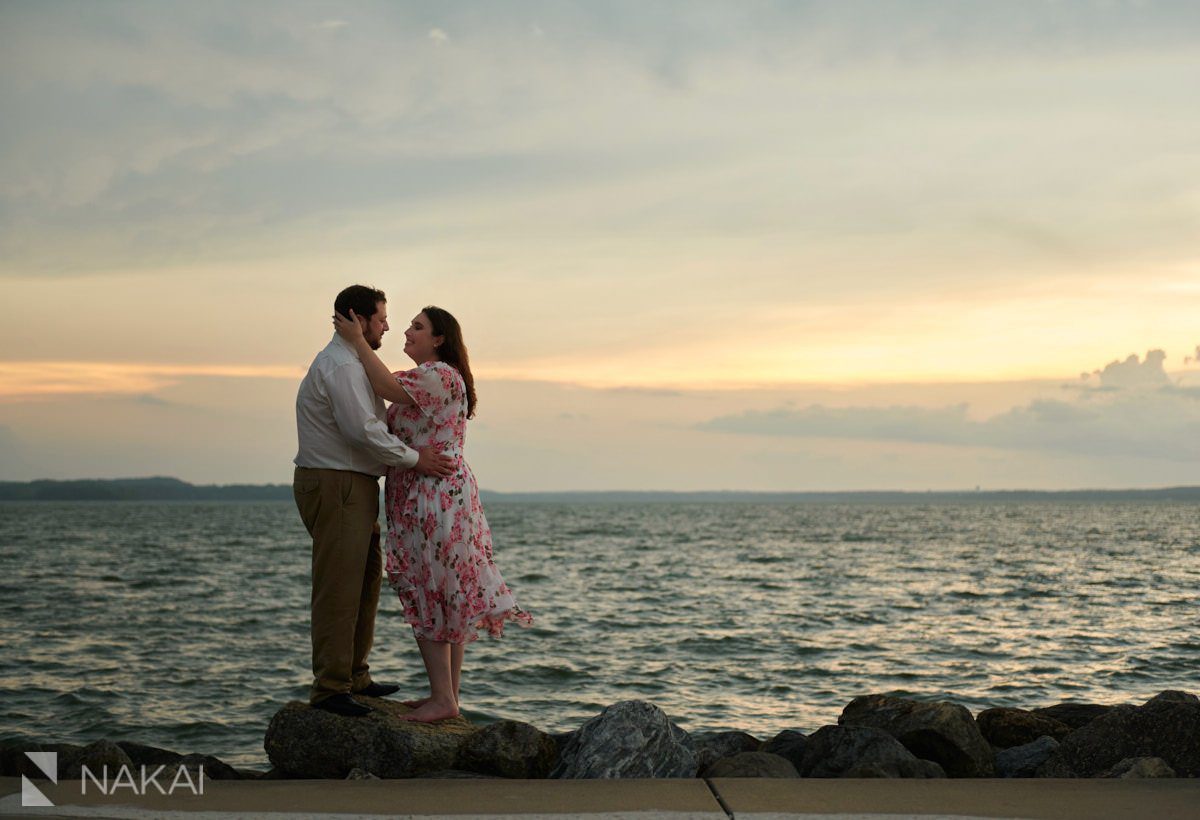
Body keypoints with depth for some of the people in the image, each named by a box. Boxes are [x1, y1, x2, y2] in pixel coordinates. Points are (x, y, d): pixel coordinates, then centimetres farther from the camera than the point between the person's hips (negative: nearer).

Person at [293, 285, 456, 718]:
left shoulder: (348, 363, 20)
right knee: (338, 588, -9)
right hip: (335, 487, -11)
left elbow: (374, 425, 19)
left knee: (366, 580, 17)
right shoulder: (341, 366, -16)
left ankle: (355, 676, 26)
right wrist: (414, 460, -20)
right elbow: (363, 430, -25)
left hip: (352, 487, 11)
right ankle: (329, 687, -5)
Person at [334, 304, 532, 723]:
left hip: (435, 500, -10)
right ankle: (447, 694, 18)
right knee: (448, 601, 12)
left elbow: (388, 388, -27)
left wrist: (358, 340, -19)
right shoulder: (428, 378, 20)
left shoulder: (440, 374, -13)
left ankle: (443, 699, -3)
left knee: (428, 599, -7)